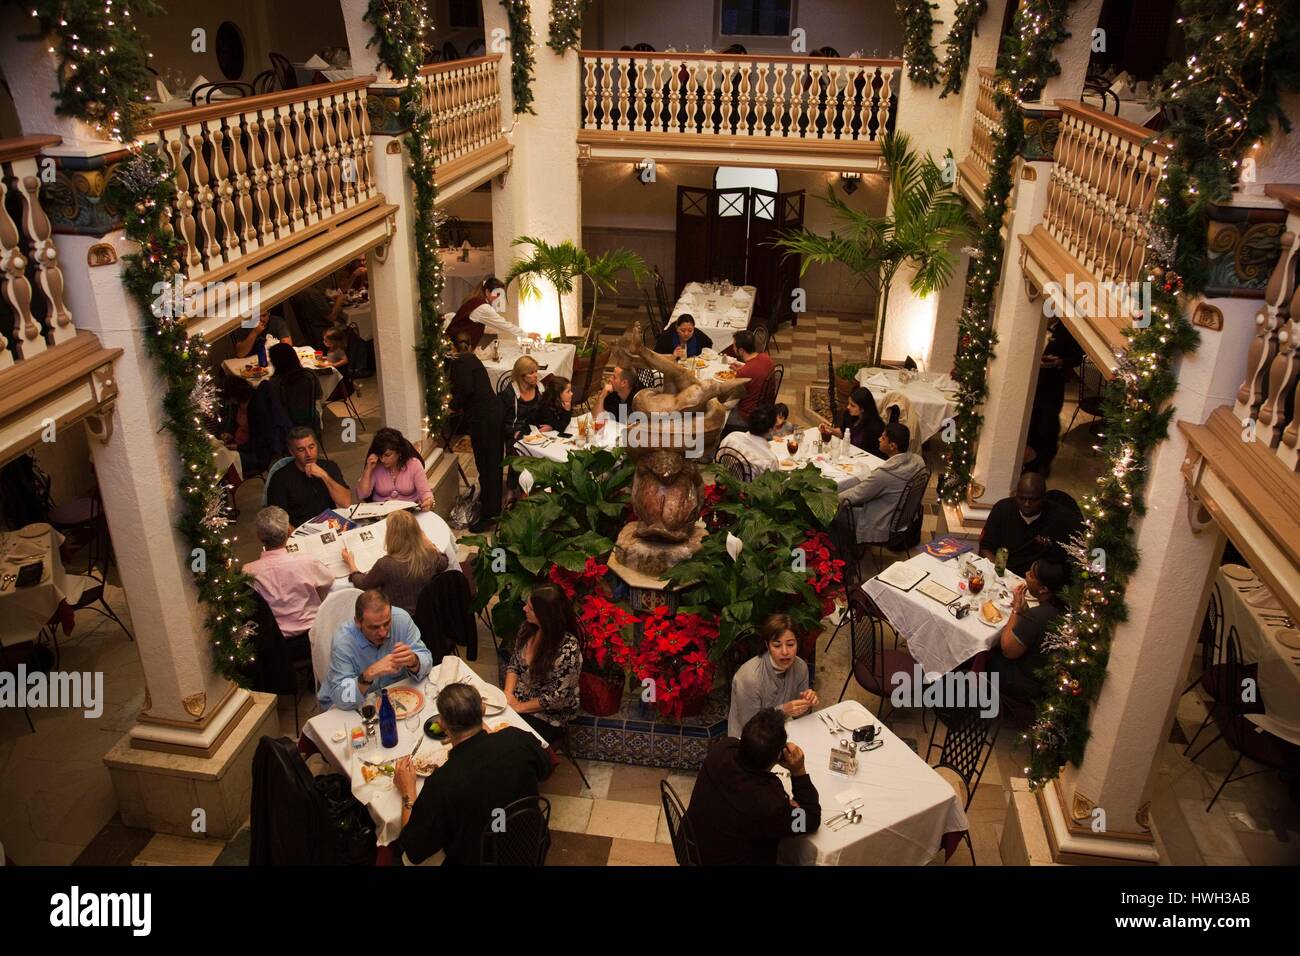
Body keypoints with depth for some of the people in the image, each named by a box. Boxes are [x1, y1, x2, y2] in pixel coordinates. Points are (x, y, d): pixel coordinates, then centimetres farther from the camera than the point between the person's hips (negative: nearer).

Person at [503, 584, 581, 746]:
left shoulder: (568, 648, -28)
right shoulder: (528, 627, -7)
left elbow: (557, 697, -21)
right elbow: (514, 664, 7)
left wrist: (520, 707, -14)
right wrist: (508, 693, -8)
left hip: (549, 716, -6)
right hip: (518, 699, 6)